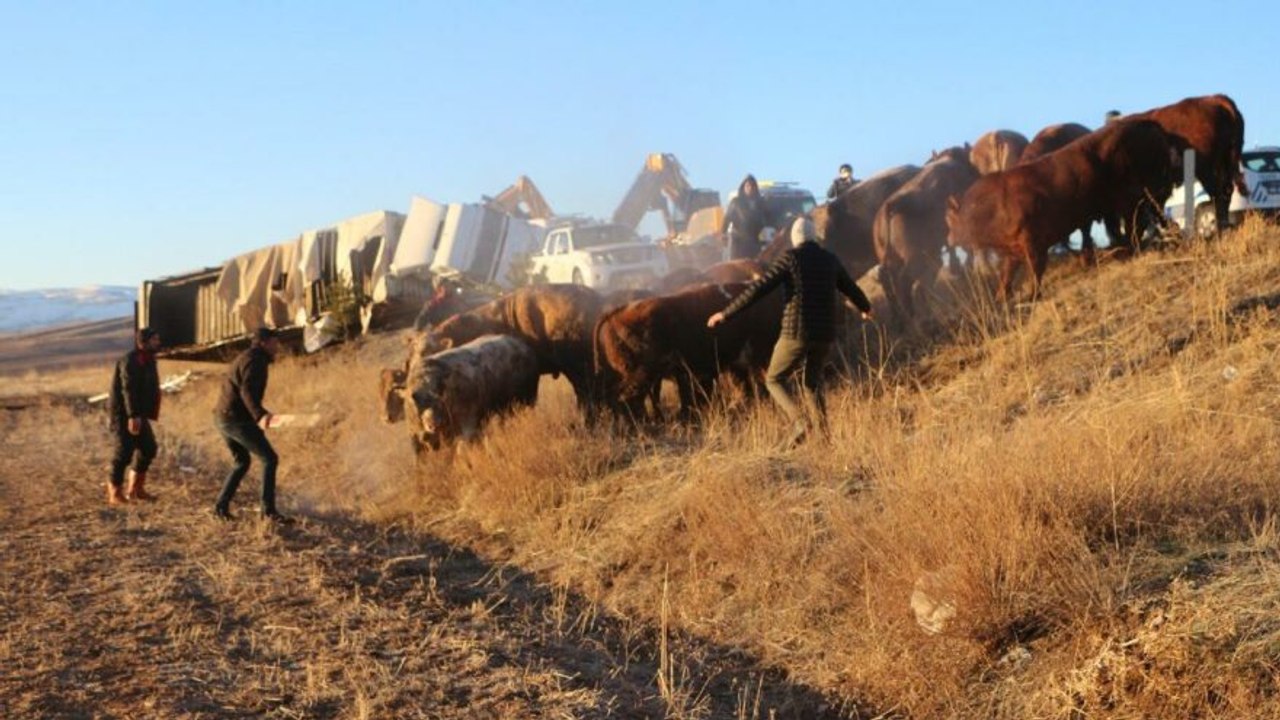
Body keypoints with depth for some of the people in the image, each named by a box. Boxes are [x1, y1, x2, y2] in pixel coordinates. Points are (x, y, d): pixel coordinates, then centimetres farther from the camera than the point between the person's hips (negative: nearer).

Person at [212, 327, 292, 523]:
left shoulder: (245, 359, 21)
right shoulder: (255, 360, -11)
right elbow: (247, 391, -26)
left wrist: (256, 416, 43)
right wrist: (260, 415, -40)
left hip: (223, 417, 10)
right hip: (237, 419, -10)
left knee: (242, 462, 22)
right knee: (269, 459, -8)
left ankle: (221, 507, 21)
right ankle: (269, 510, -10)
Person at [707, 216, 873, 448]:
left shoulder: (790, 258, -6)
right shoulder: (830, 260, 10)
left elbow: (759, 288, -10)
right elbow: (851, 288, 26)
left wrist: (726, 313, -4)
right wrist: (866, 308, 48)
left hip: (796, 333, -5)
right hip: (824, 335, 5)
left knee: (774, 379, 9)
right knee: (812, 383, 21)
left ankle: (798, 422, -13)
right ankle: (825, 435, 9)